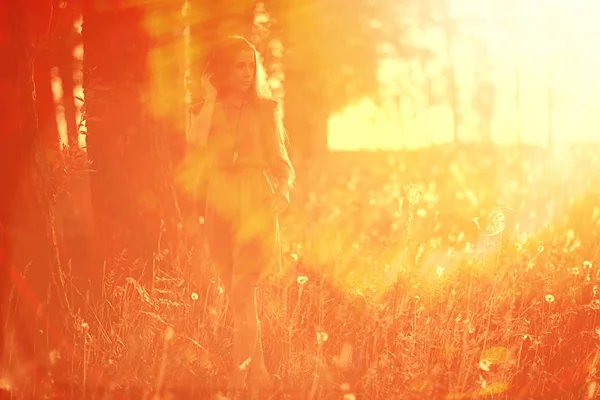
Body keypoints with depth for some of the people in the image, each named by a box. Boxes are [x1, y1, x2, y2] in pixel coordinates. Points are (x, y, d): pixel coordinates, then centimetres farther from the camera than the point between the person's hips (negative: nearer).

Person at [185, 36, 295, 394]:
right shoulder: (206, 111, 8)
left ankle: (239, 373, -11)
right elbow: (195, 141, -12)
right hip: (221, 203, 3)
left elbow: (280, 158, 3)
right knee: (238, 294, 7)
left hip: (256, 202, -3)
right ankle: (258, 370, 16)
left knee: (243, 291, -13)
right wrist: (211, 98, -9)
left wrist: (284, 189, -16)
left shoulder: (266, 110, 5)